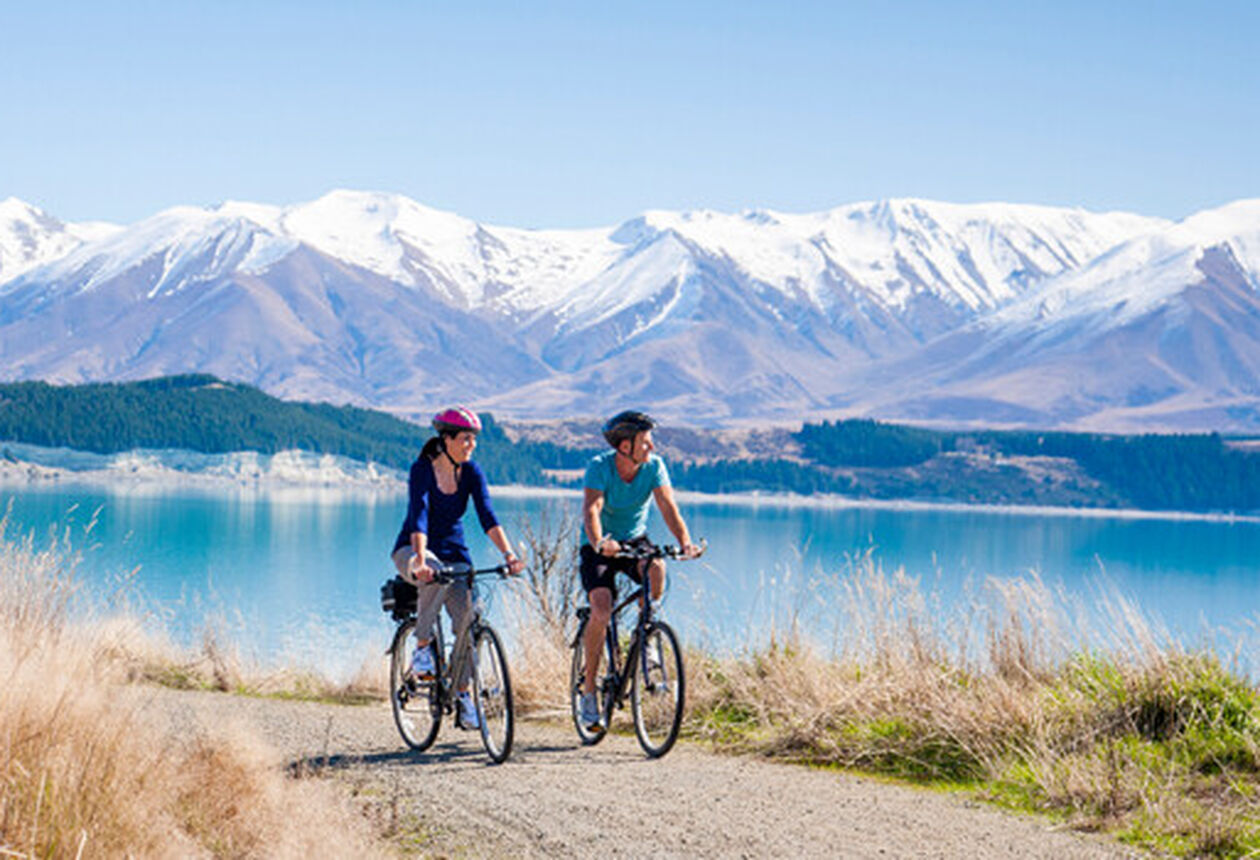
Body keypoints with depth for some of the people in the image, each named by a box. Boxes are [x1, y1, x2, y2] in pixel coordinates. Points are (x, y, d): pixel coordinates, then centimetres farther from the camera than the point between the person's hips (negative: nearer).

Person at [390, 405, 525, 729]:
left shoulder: (471, 472, -5)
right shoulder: (422, 470, -17)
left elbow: (487, 515, -15)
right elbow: (419, 516, -30)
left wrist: (509, 554, -30)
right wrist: (420, 560, -45)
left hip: (454, 552, 4)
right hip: (412, 550, -4)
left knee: (467, 618, -13)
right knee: (434, 576, -39)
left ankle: (462, 692, 1)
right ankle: (422, 647, -22)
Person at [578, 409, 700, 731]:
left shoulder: (654, 466, -13)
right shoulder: (600, 466, -21)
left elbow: (668, 506, -24)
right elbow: (591, 509, -35)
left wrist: (685, 542, -42)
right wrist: (598, 543, -55)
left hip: (635, 540, 3)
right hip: (599, 547, -3)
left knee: (656, 567, -32)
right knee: (601, 611, -22)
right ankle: (589, 690, -7)